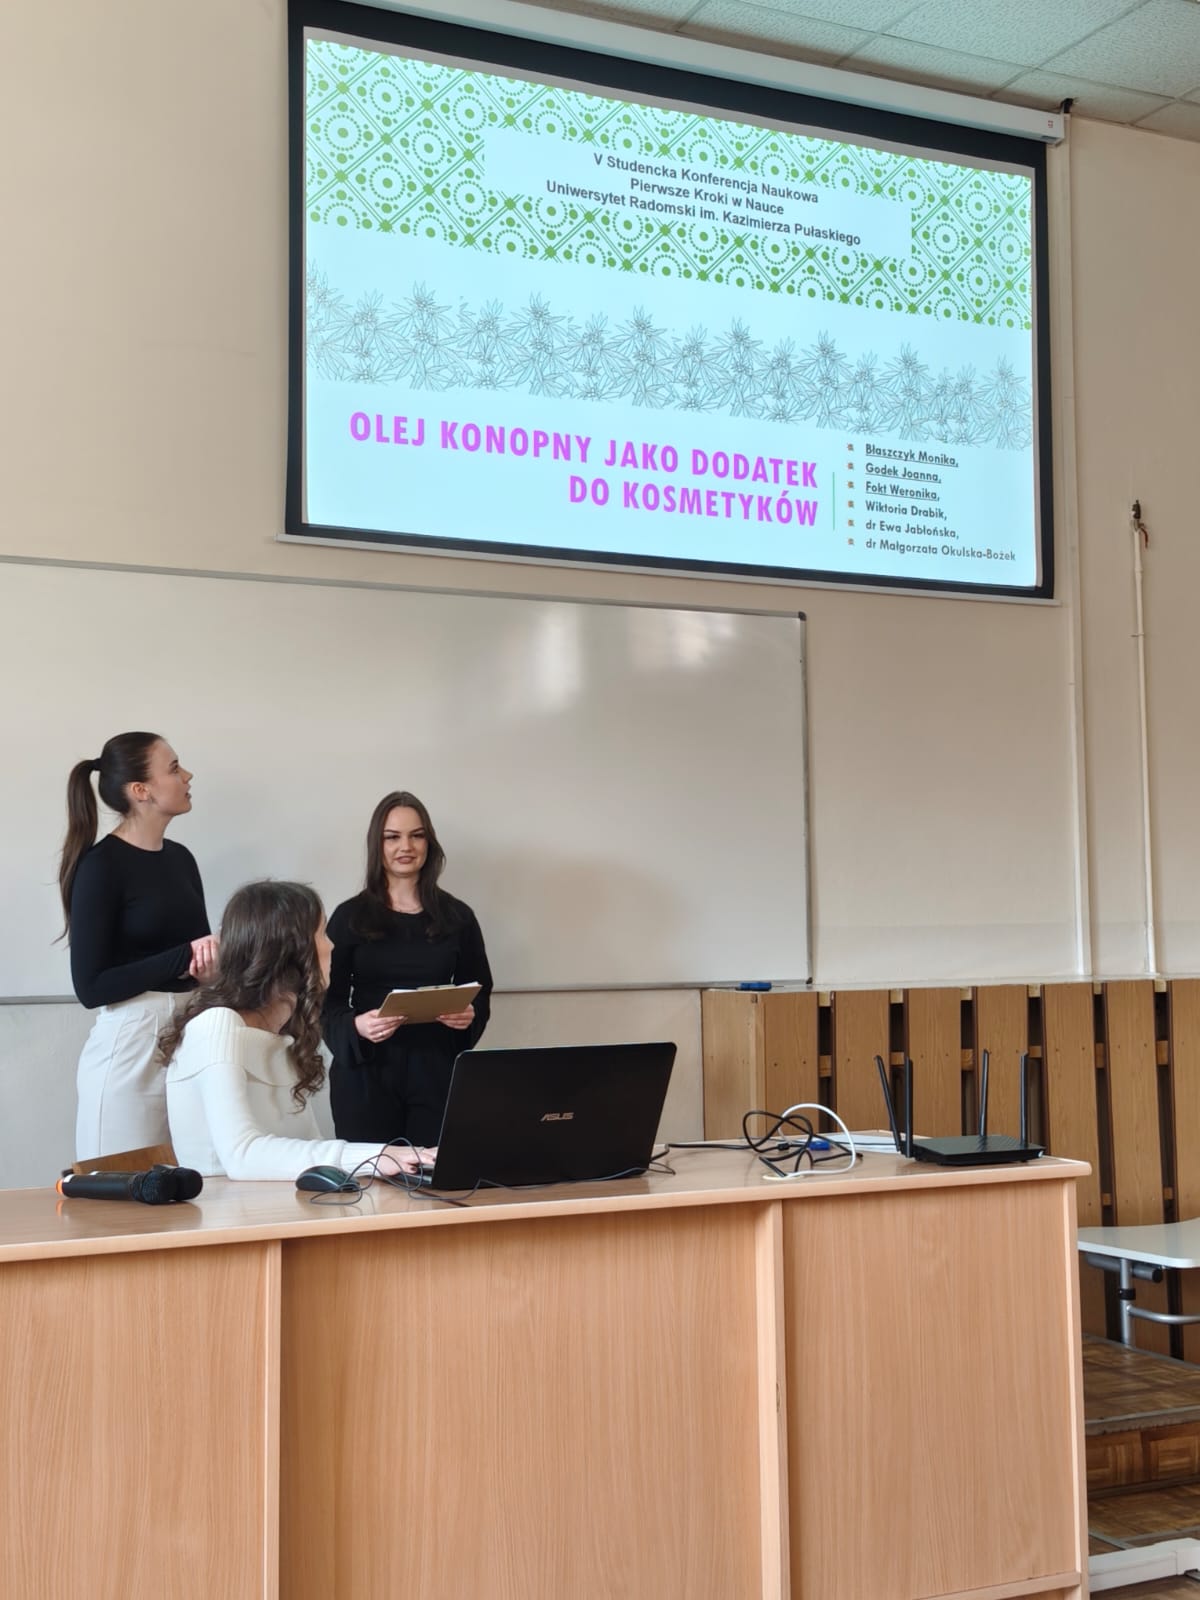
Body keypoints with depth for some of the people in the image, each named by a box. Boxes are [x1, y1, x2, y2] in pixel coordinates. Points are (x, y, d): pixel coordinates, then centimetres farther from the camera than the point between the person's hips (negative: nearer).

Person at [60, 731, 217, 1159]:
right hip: (130, 1044, -6)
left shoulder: (181, 858, 11)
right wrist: (185, 959, -16)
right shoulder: (101, 865, -9)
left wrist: (212, 954, -6)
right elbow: (91, 987, -13)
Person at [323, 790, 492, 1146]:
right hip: (365, 1071, -1)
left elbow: (480, 992, 12)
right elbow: (329, 1000, 2)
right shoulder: (350, 916, 2)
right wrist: (356, 1026, -18)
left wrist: (470, 1016, -10)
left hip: (437, 1070, 1)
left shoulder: (457, 916, 6)